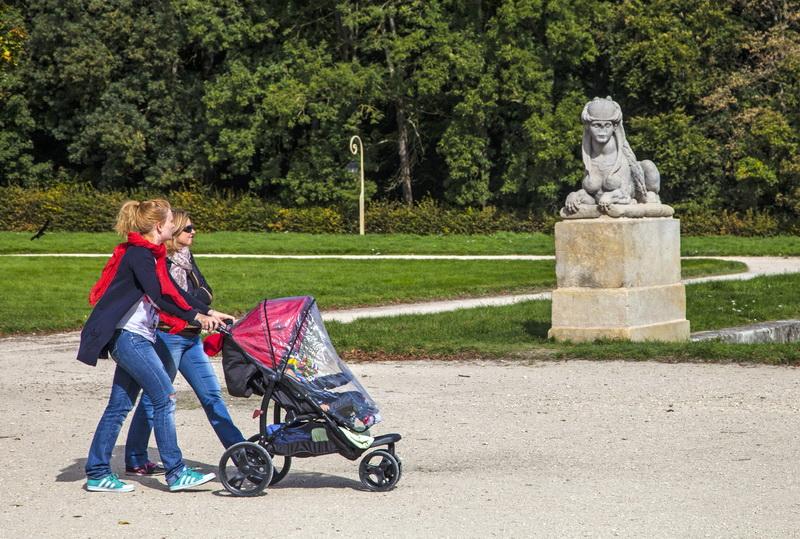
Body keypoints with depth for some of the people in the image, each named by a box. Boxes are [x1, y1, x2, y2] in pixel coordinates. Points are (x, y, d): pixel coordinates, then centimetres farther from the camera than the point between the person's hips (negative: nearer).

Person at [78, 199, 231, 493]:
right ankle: (176, 473, -6)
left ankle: (97, 473, 12)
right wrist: (195, 316, -19)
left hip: (135, 338, 10)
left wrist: (209, 312, 14)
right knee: (164, 397, -9)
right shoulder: (138, 254, -15)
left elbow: (173, 291, 20)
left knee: (120, 405, 9)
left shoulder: (151, 255, 16)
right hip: (128, 336, -10)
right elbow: (159, 297, -22)